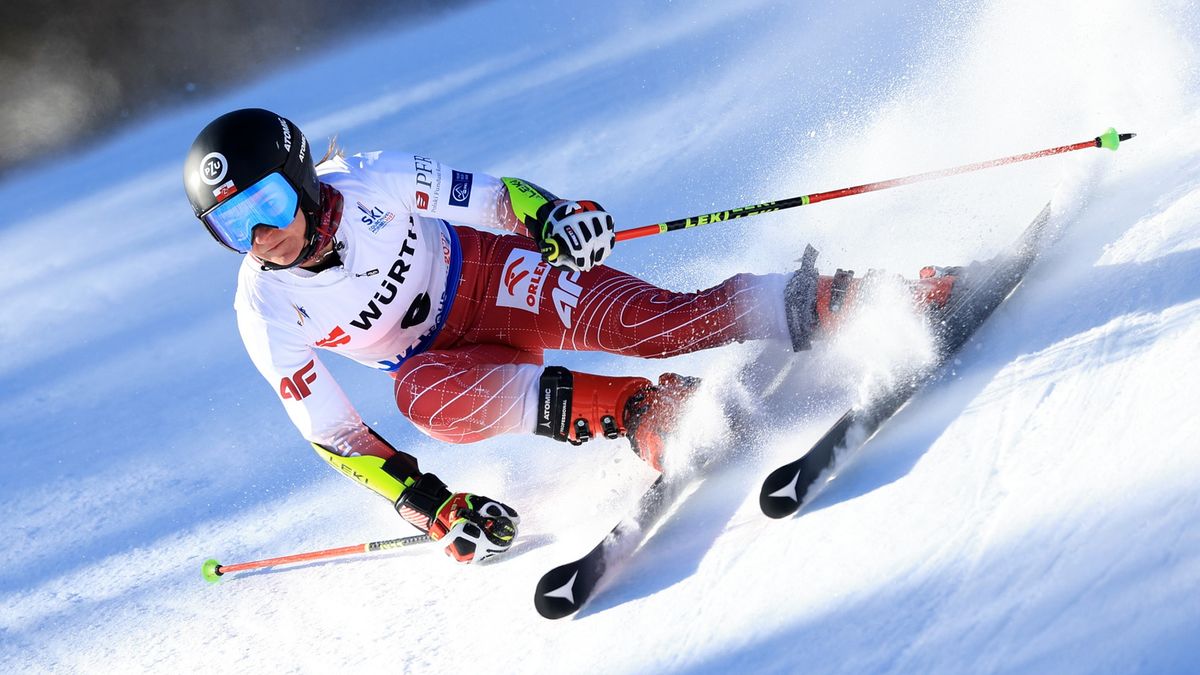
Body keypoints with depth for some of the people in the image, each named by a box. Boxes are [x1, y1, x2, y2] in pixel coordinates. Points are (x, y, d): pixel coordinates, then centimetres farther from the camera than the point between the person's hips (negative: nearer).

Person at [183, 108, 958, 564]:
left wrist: (548, 215, -30)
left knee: (647, 322, -30)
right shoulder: (267, 313, -16)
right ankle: (632, 410, -45)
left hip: (488, 276, -1)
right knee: (419, 393, -37)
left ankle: (814, 307, -28)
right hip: (446, 361, 1)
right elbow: (330, 433, -11)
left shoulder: (368, 183, -20)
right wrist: (432, 506, -16)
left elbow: (488, 196, -8)